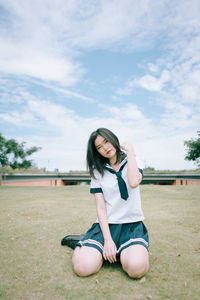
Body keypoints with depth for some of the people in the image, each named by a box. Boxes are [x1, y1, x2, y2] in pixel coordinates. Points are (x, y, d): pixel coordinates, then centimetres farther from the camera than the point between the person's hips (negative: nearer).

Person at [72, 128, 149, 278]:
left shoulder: (133, 162, 4)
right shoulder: (97, 171, 6)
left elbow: (134, 182, -20)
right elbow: (100, 207, -2)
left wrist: (130, 152, -11)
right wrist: (107, 239, -12)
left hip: (132, 224, 0)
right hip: (106, 224, 0)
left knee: (136, 268, -28)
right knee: (83, 268, -22)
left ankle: (123, 253, 3)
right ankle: (82, 247, 9)